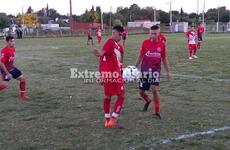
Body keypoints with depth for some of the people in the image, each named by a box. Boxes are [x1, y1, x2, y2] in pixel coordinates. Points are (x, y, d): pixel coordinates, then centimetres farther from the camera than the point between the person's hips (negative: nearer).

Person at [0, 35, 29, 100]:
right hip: (5, 69, -8)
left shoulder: (13, 48, 0)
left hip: (12, 67, 8)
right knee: (5, 84, -18)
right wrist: (7, 73, -26)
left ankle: (22, 95, 16)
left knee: (22, 78, 5)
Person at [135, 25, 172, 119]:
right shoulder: (145, 43, -3)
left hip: (155, 70, -1)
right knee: (141, 91, 4)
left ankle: (157, 112, -2)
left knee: (154, 89, -17)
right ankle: (148, 101, 40)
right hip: (145, 70, 1)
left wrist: (168, 72, 10)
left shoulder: (161, 45, -1)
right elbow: (140, 56, 6)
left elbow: (164, 59, 9)